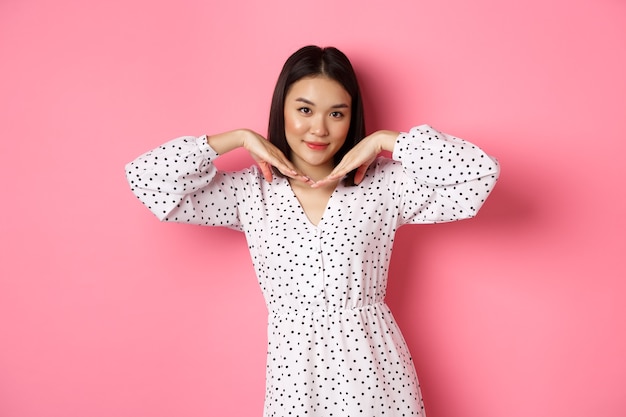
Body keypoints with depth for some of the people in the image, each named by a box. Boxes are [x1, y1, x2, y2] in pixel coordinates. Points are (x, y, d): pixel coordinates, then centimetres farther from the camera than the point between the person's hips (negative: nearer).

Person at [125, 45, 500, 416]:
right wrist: (239, 138, -6)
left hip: (374, 367, 0)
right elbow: (145, 178, -5)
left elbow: (481, 172, -13)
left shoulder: (383, 184, -4)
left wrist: (384, 140, -11)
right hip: (292, 369, 1)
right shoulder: (251, 191, -1)